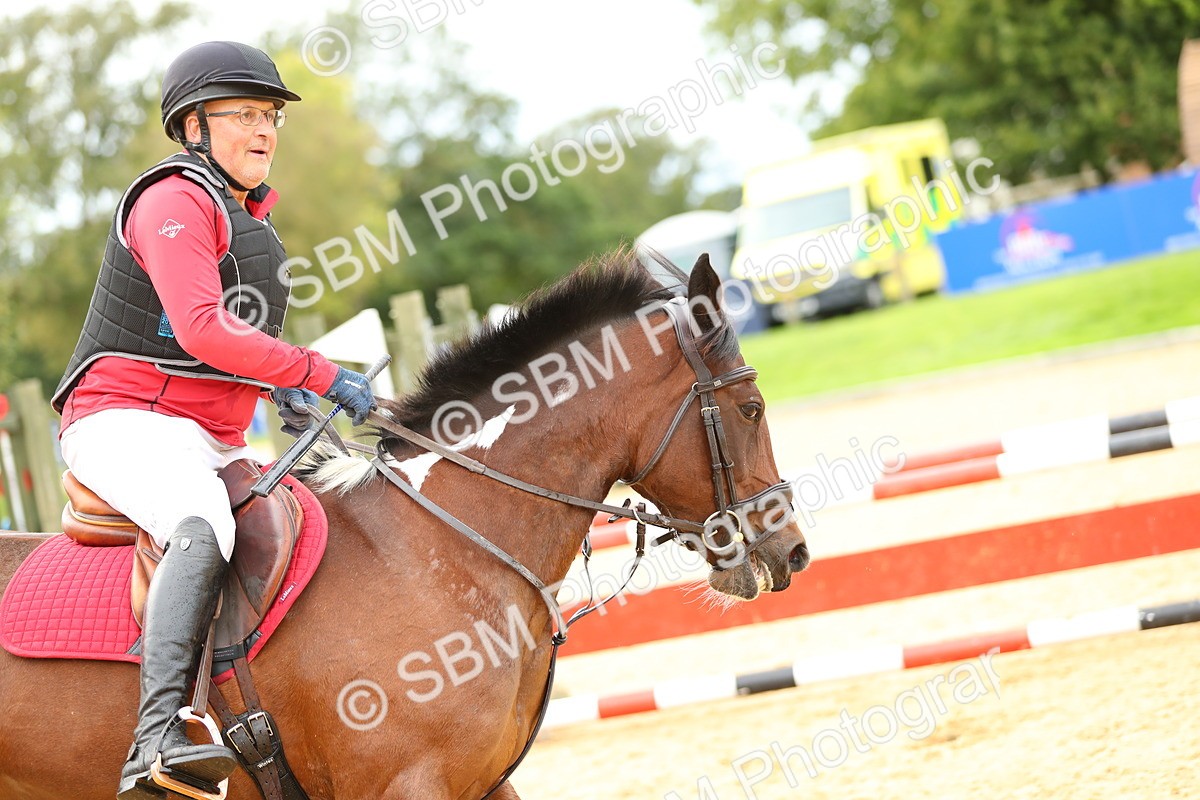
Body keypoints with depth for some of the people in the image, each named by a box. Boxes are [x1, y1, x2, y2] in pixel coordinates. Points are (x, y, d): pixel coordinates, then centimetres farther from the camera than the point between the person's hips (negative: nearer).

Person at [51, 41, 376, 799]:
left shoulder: (247, 214, 20)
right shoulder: (175, 201, -11)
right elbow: (200, 328, -23)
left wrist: (277, 383, 14)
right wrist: (320, 374, -22)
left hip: (215, 442, 10)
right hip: (124, 421, -10)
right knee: (204, 527, -38)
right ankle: (158, 739, -52)